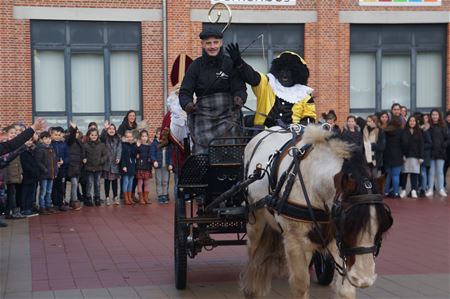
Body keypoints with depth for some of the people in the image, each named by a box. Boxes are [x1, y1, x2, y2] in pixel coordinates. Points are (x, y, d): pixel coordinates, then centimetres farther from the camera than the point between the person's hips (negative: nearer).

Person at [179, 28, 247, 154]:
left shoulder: (230, 64, 6)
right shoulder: (196, 66, 8)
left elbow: (240, 88, 3)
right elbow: (185, 91, 5)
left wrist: (239, 98, -21)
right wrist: (187, 104, -17)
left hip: (227, 114, 0)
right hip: (203, 115, 0)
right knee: (201, 152, -13)